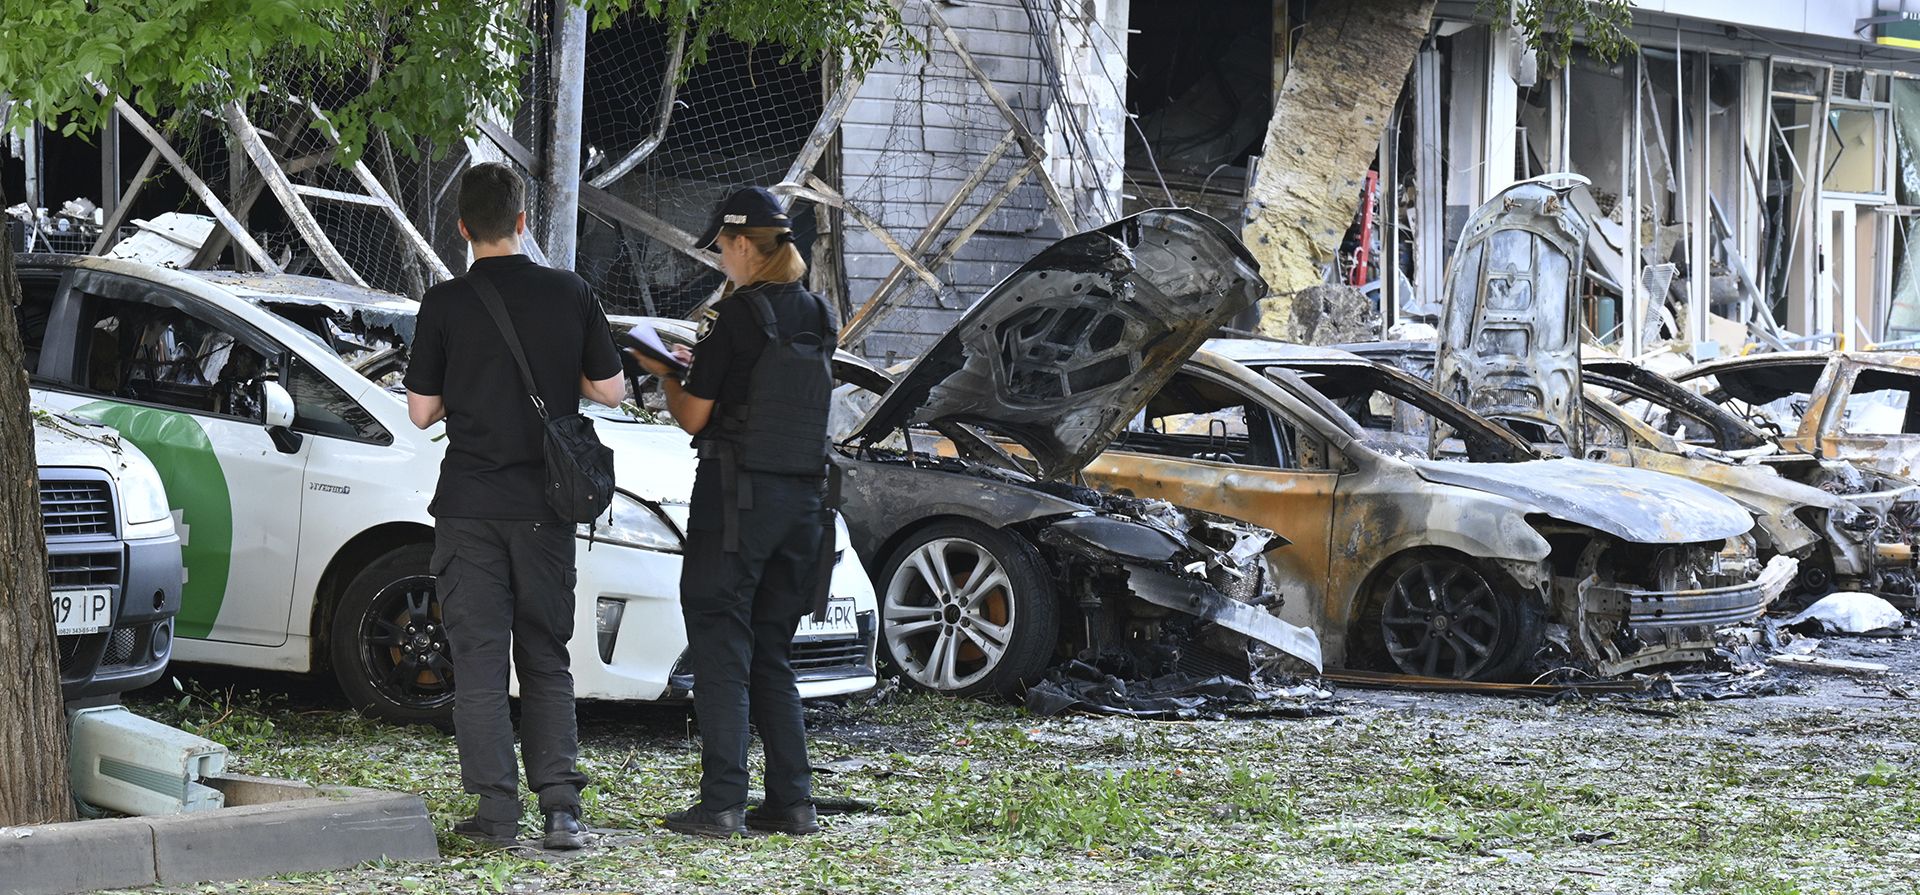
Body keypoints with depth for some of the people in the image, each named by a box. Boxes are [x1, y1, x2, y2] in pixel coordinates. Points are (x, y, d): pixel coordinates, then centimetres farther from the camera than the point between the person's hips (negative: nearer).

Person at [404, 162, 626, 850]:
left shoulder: (446, 304, -6)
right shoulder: (570, 294, -1)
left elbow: (422, 411, -1)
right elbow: (610, 390, 5)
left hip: (470, 506, -2)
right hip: (544, 504, 2)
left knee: (479, 659, 4)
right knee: (546, 658, 11)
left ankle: (498, 811, 0)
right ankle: (561, 807, 2)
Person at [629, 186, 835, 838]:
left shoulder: (741, 314, -12)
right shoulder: (815, 317, 9)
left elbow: (694, 417, -8)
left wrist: (663, 374, 11)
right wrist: (701, 366, 24)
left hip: (736, 494, -7)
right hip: (802, 497, 7)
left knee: (721, 650, -2)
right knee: (771, 654, 14)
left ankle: (722, 805, -6)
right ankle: (792, 803, 10)